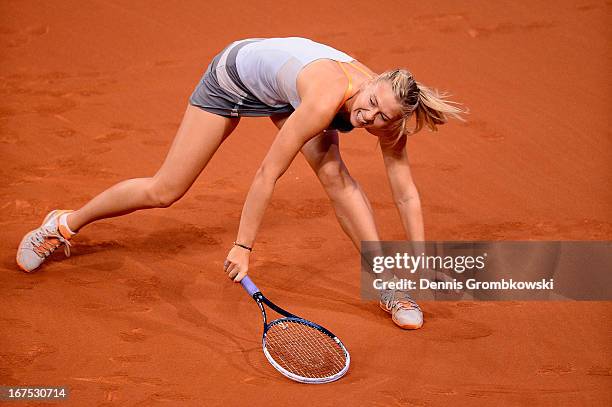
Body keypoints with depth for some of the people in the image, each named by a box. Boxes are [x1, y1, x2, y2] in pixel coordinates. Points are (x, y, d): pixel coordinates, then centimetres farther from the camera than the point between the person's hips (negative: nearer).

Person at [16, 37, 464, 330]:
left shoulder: (389, 115, -28)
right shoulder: (326, 100, -44)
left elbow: (406, 193, -19)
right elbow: (268, 173, -37)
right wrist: (242, 247, -31)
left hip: (283, 84, 4)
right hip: (234, 74, -4)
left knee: (335, 175, -20)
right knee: (164, 191, 1)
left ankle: (386, 287, -9)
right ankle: (65, 225, 23)